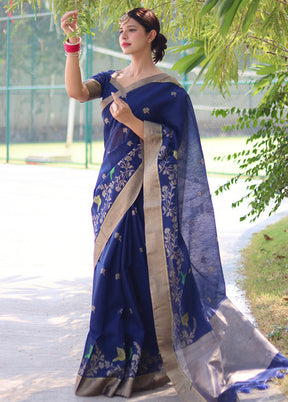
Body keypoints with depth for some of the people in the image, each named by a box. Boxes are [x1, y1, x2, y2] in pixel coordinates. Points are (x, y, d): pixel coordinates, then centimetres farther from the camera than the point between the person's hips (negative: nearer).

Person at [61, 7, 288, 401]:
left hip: (149, 193, -6)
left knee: (156, 271, -6)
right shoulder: (112, 81, 13)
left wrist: (132, 121, -21)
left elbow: (172, 139, -9)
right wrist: (72, 44, -13)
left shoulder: (167, 88, -3)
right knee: (115, 272, 7)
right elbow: (76, 91, -4)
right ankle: (122, 361, 16)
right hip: (114, 189, 6)